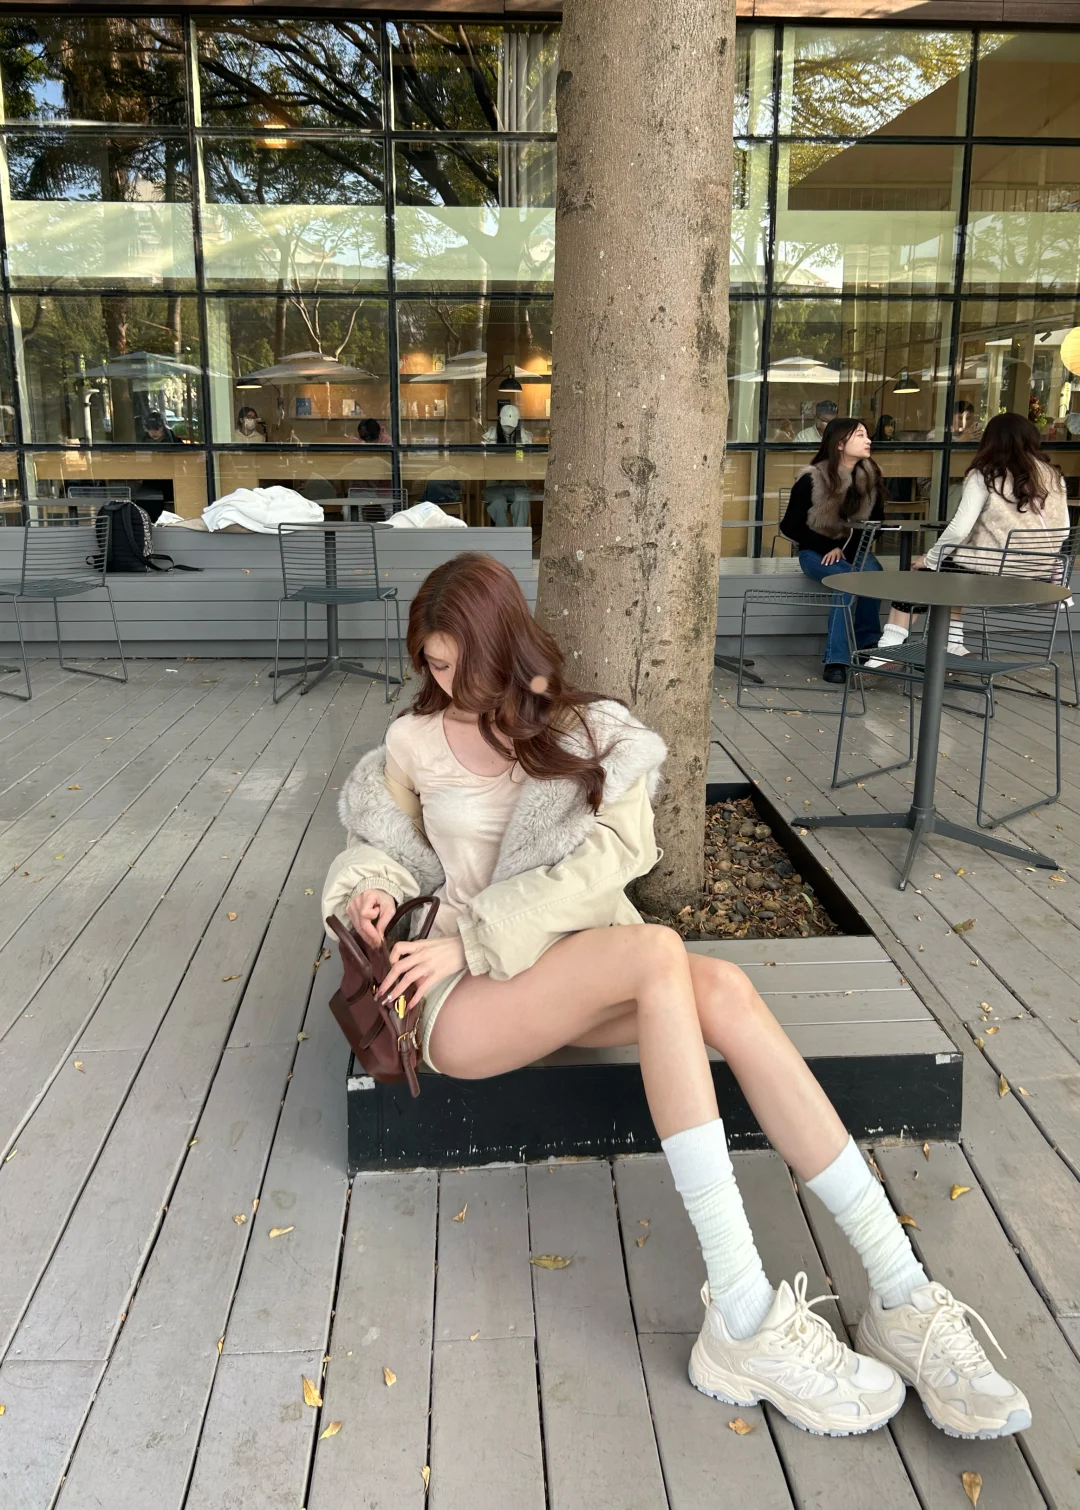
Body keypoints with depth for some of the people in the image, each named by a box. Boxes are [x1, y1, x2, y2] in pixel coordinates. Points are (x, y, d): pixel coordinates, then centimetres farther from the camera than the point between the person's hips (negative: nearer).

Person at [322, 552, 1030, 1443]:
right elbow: (385, 845, 21)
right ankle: (746, 1319, -36)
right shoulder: (414, 744, 8)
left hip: (569, 969, 3)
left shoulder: (586, 731, 8)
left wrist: (474, 937, -17)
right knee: (657, 953, -33)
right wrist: (369, 890, -5)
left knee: (724, 990, -29)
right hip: (461, 1002, -2)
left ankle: (902, 1299, -29)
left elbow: (617, 850, -8)